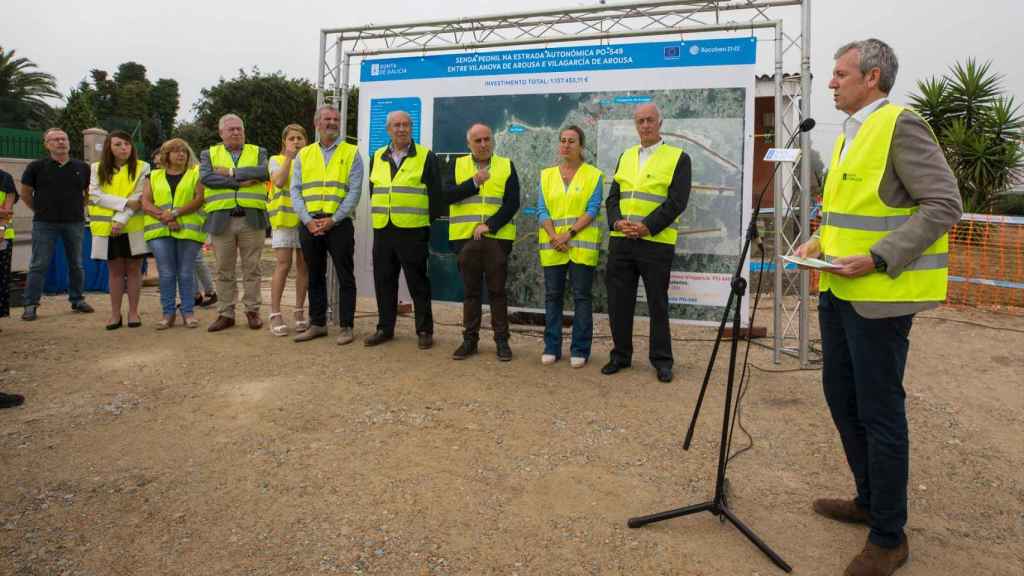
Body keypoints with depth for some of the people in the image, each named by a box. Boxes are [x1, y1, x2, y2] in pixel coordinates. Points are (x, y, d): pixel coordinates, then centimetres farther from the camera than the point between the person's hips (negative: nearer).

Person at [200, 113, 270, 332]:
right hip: (221, 220, 1)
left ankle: (252, 311, 13)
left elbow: (264, 172, -9)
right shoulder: (209, 154, 13)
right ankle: (226, 314, 13)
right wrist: (241, 182, -12)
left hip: (252, 218, -1)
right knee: (224, 271, 5)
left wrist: (231, 172, -9)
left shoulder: (258, 152, 13)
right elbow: (206, 177, -6)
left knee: (252, 269, 3)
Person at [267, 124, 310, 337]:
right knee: (283, 265, -7)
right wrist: (289, 157, -10)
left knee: (304, 265, 4)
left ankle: (300, 312, 13)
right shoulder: (277, 160, 9)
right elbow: (279, 181, -11)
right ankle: (275, 314, -2)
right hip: (283, 217, -2)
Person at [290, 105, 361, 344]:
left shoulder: (351, 153, 3)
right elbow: (295, 190, 7)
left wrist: (333, 220, -13)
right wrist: (308, 220, -8)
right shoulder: (303, 155, 12)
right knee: (315, 276, 11)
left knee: (345, 276, 0)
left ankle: (346, 326, 8)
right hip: (309, 224, 4)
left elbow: (354, 191, -5)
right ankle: (317, 324, 22)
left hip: (339, 223, -3)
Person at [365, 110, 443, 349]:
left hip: (413, 231, -5)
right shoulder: (377, 157, 14)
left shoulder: (426, 157, -1)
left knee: (418, 283, 1)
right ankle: (385, 328, 22)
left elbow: (436, 194, -1)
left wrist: (429, 221, -1)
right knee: (384, 281, 10)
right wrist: (379, 215, 16)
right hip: (382, 230, 5)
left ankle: (424, 330, 10)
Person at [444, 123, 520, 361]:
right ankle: (469, 339, 17)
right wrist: (475, 182, -13)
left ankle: (501, 340, 12)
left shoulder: (506, 166, 6)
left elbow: (512, 203, -3)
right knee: (471, 291, 8)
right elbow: (448, 195, -4)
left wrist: (490, 225, -13)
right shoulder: (458, 165, 9)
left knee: (497, 291, 3)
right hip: (465, 238, 1)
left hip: (497, 238, -1)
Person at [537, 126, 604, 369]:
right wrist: (554, 236, -11)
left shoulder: (593, 175, 2)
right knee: (552, 296, 6)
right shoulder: (547, 175, 11)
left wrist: (569, 233, -16)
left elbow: (592, 210, -6)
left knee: (582, 296, 0)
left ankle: (579, 350, 8)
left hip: (582, 244, -3)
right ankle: (551, 347, 16)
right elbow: (542, 210, 4)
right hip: (552, 245, 3)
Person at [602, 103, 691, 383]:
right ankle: (620, 355, 22)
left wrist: (646, 226, -17)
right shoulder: (625, 157, 16)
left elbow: (677, 201, -9)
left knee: (657, 303, 4)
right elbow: (613, 197, 12)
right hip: (620, 241, 4)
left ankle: (661, 360, 17)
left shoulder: (678, 158, 1)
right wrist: (617, 221, -8)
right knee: (619, 300, 8)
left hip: (656, 242, -4)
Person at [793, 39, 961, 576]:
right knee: (840, 397, 16)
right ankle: (869, 500, 35)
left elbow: (944, 204, -17)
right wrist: (820, 241, 7)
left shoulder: (902, 126, -12)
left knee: (879, 411, -1)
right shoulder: (848, 134, 15)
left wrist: (877, 259, -24)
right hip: (839, 290, 9)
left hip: (879, 295, -9)